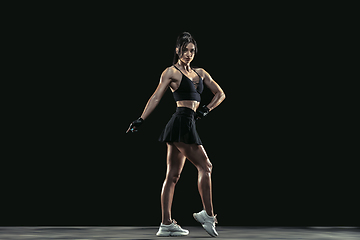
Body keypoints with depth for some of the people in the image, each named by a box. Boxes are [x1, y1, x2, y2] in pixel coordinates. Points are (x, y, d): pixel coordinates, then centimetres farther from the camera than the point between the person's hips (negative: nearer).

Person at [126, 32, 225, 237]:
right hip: (181, 124, -7)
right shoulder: (172, 72, 0)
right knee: (205, 166, -8)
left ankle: (167, 224, 8)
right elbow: (156, 98, -3)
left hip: (188, 126, 7)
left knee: (173, 175, 6)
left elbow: (220, 94, 21)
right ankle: (208, 215, -1)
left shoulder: (200, 73, 19)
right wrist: (141, 120, -7)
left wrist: (206, 109, 7)